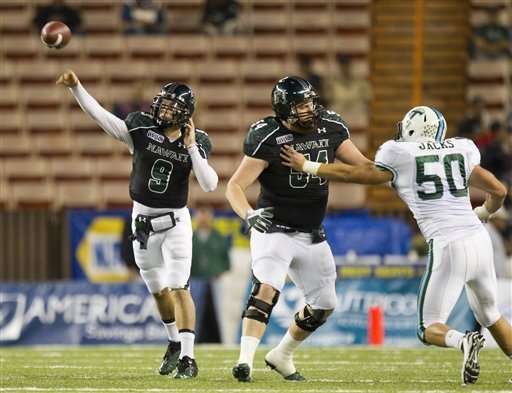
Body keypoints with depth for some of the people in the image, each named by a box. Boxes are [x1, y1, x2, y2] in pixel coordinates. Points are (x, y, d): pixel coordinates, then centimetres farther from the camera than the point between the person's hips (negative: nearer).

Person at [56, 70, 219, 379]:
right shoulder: (141, 129, -7)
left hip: (175, 221, -2)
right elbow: (100, 115, -12)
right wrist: (75, 87, -23)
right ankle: (175, 342, 36)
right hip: (143, 221, 2)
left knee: (179, 288, -13)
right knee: (159, 290, 14)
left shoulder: (195, 144, -7)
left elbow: (210, 184, -17)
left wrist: (191, 147, -22)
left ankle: (187, 358, -14)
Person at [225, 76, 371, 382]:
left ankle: (282, 356, 30)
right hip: (275, 230, -6)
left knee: (324, 305, 12)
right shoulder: (268, 139, -19)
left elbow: (363, 167, 5)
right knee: (267, 288, -28)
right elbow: (235, 187, -19)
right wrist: (249, 214, -38)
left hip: (311, 236, 6)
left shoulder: (331, 127, -3)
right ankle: (245, 360, -32)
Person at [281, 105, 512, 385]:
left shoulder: (399, 155, 1)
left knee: (429, 329, 5)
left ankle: (463, 342, -25)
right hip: (480, 241, 5)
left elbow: (353, 174, 11)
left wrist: (306, 166, 22)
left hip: (448, 248, -5)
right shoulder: (461, 150, 14)